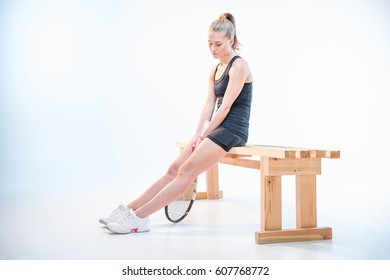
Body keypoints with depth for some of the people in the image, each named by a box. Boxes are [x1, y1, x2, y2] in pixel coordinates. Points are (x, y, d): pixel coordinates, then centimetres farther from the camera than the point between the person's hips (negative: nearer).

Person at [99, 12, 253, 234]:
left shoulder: (239, 66, -10)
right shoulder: (215, 70, 16)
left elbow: (225, 107, -15)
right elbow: (209, 105, 10)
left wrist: (204, 135, -9)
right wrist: (198, 134, -3)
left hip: (232, 130, -8)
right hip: (217, 128, 8)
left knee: (186, 171, -18)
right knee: (174, 169, -3)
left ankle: (140, 217, -21)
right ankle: (129, 209, -6)